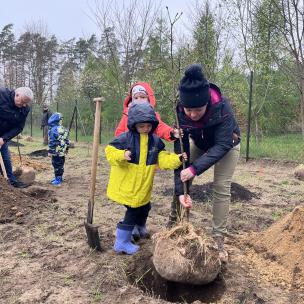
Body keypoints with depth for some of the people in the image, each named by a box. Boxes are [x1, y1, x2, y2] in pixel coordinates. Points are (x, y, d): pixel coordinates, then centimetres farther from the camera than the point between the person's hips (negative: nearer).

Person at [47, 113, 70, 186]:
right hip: (63, 152, 8)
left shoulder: (53, 130, -16)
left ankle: (58, 180, 4)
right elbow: (67, 141, 14)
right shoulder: (64, 129, 9)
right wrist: (66, 149, 22)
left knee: (57, 165, -1)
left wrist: (50, 151, -12)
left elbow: (52, 142, -18)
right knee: (61, 165, 15)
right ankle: (59, 178, 26)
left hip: (56, 152, -8)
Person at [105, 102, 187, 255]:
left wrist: (177, 159, -15)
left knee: (143, 207, 20)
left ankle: (140, 228, 51)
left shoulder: (155, 140, 0)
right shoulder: (125, 138, -14)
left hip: (143, 187, 6)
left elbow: (163, 159, 0)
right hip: (126, 185, -6)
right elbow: (110, 152, -13)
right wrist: (121, 155, -33)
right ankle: (122, 242, 13)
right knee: (134, 210, -2)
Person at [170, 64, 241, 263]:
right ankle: (172, 226, 19)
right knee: (182, 182, 0)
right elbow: (181, 151, -28)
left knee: (221, 188, -10)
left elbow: (222, 145, -38)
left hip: (226, 144, -3)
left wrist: (195, 168, -49)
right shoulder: (180, 112, -30)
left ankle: (219, 240, 1)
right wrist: (181, 191, -32)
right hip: (200, 143, 3)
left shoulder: (222, 106, -40)